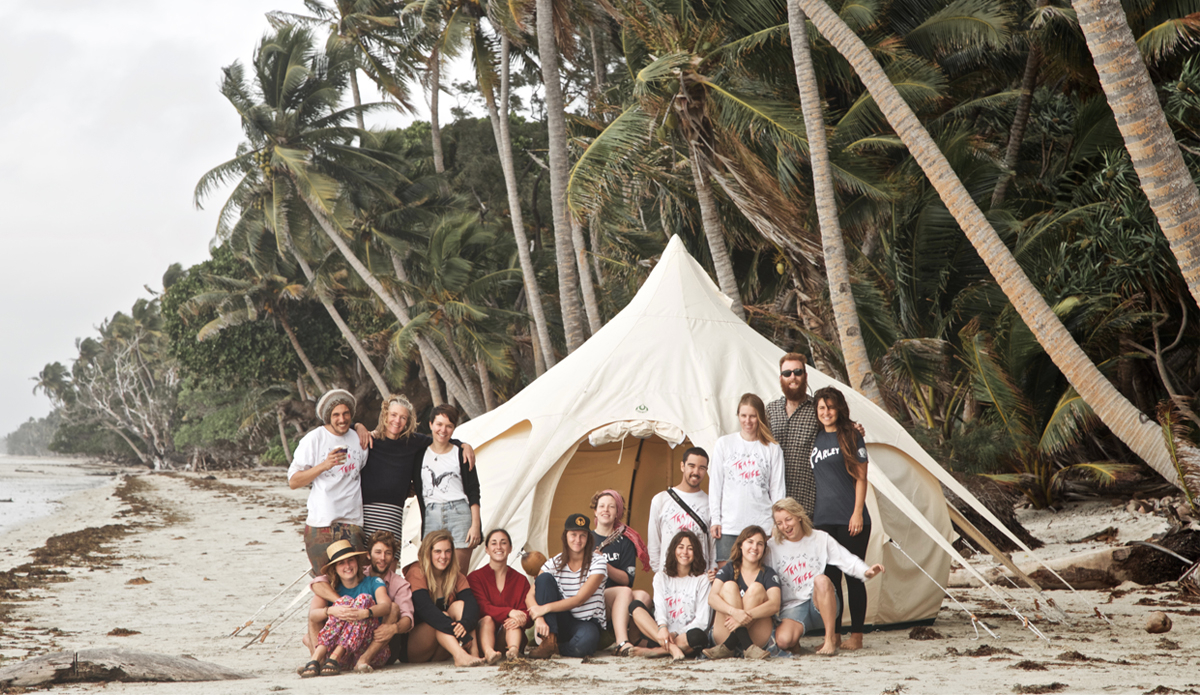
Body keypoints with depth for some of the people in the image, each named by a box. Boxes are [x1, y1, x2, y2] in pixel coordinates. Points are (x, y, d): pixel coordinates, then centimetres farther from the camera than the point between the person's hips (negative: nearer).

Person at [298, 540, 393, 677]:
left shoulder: (373, 583, 10)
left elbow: (386, 605, -10)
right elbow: (311, 614, -4)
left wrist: (365, 613, -32)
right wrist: (331, 611, -27)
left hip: (372, 649, -1)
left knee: (364, 599, -17)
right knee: (345, 601, -17)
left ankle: (334, 658, -33)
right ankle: (316, 660, -36)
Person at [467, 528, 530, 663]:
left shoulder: (521, 580, 13)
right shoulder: (475, 577, 7)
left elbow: (527, 613, 1)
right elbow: (482, 608, -10)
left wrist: (521, 620, -26)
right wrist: (509, 612, -29)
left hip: (507, 637, 1)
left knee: (512, 621, -28)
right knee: (487, 619, -31)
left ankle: (513, 650, -59)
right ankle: (488, 652, -62)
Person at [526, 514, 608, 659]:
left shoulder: (597, 563, -7)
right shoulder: (554, 563, 2)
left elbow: (580, 599, -18)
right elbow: (530, 596, -7)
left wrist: (546, 608, -28)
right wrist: (539, 618, -28)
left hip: (587, 623, -3)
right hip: (561, 623, 3)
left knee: (586, 640, -41)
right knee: (544, 578, -18)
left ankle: (554, 648, -9)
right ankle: (549, 640, -24)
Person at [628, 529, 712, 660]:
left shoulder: (702, 579, 5)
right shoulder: (661, 576, 13)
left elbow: (702, 620, -2)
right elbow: (659, 605, -5)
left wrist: (675, 634, -15)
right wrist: (662, 627, -26)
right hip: (661, 633, 3)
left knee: (698, 636, -37)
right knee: (636, 606, -20)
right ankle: (671, 647, -36)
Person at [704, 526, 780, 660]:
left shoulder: (768, 573, 4)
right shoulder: (729, 569, 6)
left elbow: (774, 605, -14)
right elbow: (712, 598, -11)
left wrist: (747, 614, -31)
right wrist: (735, 612, -32)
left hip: (758, 637, -1)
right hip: (725, 633, 1)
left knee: (756, 588, -18)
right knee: (729, 586, -17)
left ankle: (728, 647, -32)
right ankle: (747, 647, -36)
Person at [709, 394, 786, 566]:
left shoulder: (773, 449, 7)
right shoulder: (724, 444, 9)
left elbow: (777, 489, 8)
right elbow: (715, 484, 8)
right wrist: (715, 519, 1)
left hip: (762, 526, 0)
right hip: (729, 525, 1)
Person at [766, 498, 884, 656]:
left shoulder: (821, 539, 3)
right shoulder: (772, 547, 4)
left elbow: (848, 561, 0)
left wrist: (866, 571, -20)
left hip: (821, 605, 0)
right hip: (792, 608, 0)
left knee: (821, 580, -36)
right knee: (783, 640, -33)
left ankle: (831, 639, -25)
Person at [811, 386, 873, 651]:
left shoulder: (851, 437, -1)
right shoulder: (815, 439, 12)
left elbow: (861, 478, -4)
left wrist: (858, 513, -11)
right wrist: (808, 513, 15)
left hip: (851, 520, -4)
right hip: (823, 519, 4)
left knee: (853, 577, 0)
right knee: (830, 577, 4)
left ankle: (856, 636, 5)